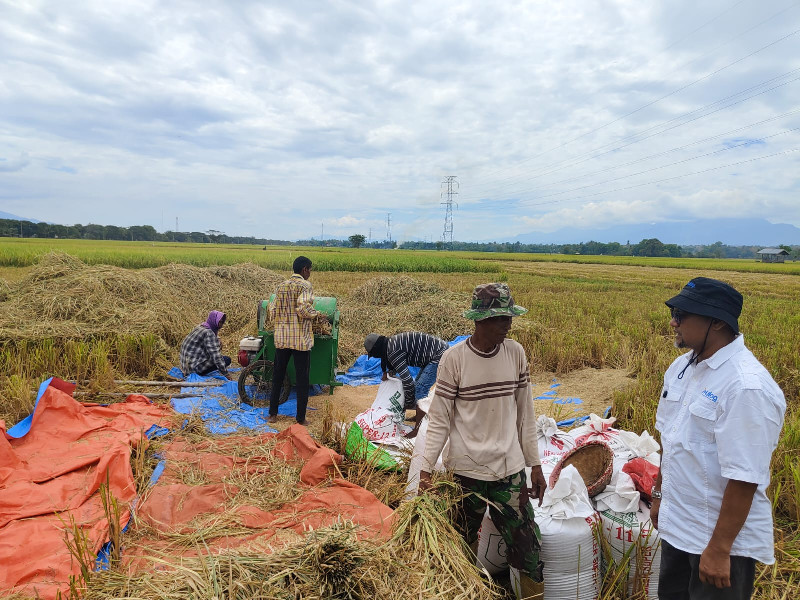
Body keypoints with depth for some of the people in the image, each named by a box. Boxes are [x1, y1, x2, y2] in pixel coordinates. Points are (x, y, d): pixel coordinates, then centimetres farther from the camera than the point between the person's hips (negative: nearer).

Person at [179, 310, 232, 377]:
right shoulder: (208, 333, -18)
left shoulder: (201, 326, 10)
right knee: (227, 359, -11)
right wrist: (225, 374, -19)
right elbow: (216, 356, -22)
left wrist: (218, 342, 4)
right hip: (195, 367, -10)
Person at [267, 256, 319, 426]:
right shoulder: (305, 285, -9)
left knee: (278, 375, 16)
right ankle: (301, 418, 10)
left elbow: (273, 314, 7)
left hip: (282, 338, 5)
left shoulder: (281, 286, 8)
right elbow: (303, 308, -23)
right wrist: (315, 314, -4)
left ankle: (273, 414, 23)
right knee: (302, 379, 4)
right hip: (301, 339, -5)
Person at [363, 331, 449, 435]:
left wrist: (409, 402, -8)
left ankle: (418, 429, -6)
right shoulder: (391, 342, 10)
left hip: (439, 355, -10)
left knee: (420, 389, -11)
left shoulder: (392, 351, -20)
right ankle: (420, 416, 36)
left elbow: (407, 379, -21)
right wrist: (387, 373, 12)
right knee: (418, 384, 21)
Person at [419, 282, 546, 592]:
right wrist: (425, 469, -13)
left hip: (510, 469, 2)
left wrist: (535, 464, 8)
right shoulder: (454, 358, -12)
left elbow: (525, 413, 5)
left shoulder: (516, 352, -3)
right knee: (464, 547, 16)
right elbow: (439, 419, -7)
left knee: (528, 549, 6)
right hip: (465, 470, -2)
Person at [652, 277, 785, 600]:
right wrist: (660, 495, 15)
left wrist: (719, 550, -20)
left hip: (723, 535, -8)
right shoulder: (681, 367, 0)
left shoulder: (747, 387, -26)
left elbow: (744, 479, -25)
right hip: (676, 526, 8)